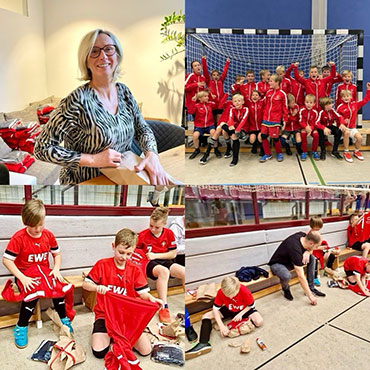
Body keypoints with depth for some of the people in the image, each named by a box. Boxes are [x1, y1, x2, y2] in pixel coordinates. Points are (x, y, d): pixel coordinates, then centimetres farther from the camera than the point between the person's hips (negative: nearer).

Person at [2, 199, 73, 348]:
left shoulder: (48, 235, 0)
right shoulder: (19, 237, -14)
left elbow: (57, 254, 11)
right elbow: (6, 260, -15)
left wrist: (56, 269, -8)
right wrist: (22, 278, -21)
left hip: (45, 272, 4)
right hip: (26, 275, -3)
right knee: (33, 294, -32)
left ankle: (63, 319, 2)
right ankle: (21, 327, -8)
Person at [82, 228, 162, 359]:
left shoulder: (135, 270, 2)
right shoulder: (102, 265, -5)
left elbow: (142, 293, 0)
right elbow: (85, 284, -4)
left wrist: (151, 298, -23)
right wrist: (97, 287, -26)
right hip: (105, 314, -1)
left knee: (146, 350, -11)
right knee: (99, 351, -20)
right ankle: (108, 334, 12)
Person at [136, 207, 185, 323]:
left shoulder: (169, 233, 1)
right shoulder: (143, 235, -3)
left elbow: (173, 254, 2)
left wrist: (155, 255, -8)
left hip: (165, 261, 3)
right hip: (149, 264, -3)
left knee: (184, 272, -22)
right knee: (164, 271, -38)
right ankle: (164, 307, -34)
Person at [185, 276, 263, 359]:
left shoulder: (245, 291, -33)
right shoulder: (221, 292, -28)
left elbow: (251, 305, -15)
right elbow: (215, 309, -23)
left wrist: (240, 314, -27)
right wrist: (221, 326, -32)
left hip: (244, 310, -2)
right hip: (229, 310, 2)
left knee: (259, 322, -31)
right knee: (206, 316, -17)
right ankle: (203, 343, -30)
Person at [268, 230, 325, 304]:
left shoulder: (303, 236, -16)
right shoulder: (295, 248, -37)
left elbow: (310, 249, 9)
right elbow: (301, 277, -35)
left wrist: (307, 252, -16)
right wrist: (310, 296, -29)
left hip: (290, 260, 8)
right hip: (277, 264, -8)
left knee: (312, 258, -4)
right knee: (287, 276, -38)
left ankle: (311, 288, 1)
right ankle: (285, 289, -2)